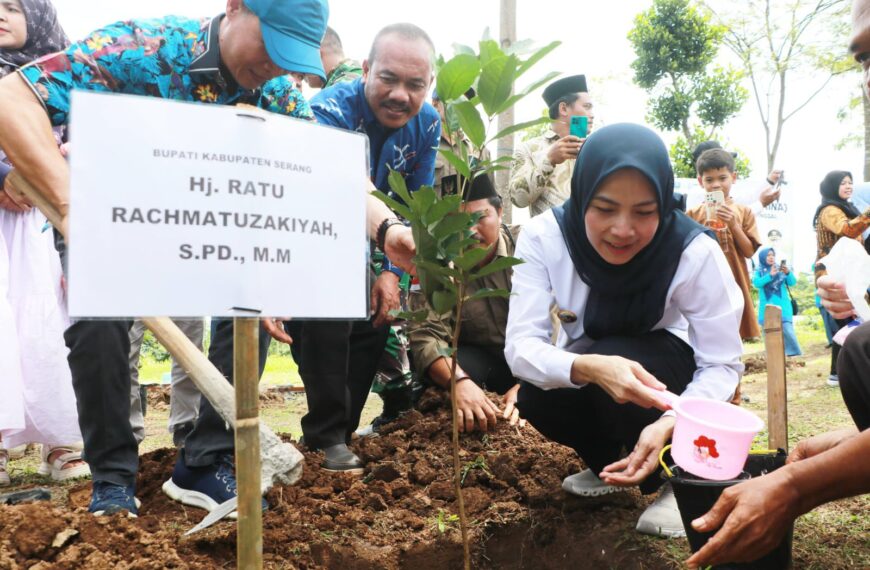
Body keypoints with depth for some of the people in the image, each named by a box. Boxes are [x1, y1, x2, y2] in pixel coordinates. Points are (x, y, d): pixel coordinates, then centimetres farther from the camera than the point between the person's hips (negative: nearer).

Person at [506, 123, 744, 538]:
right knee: (535, 397, -27)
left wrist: (669, 424, -43)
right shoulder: (544, 236, -26)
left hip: (666, 372, -2)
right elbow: (521, 345, -30)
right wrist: (589, 368, -51)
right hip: (589, 375, 2)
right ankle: (606, 462, 4)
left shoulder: (695, 252, -29)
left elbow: (722, 365, -23)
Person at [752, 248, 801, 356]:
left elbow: (792, 283, 0)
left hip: (782, 306, -1)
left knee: (788, 331, -12)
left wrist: (788, 273, -20)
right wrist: (770, 275, -25)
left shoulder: (781, 269, 8)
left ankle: (795, 354, -5)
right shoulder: (759, 271, 6)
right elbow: (756, 283, -12)